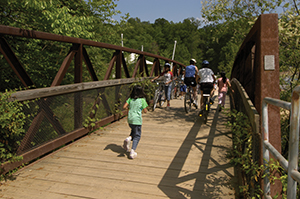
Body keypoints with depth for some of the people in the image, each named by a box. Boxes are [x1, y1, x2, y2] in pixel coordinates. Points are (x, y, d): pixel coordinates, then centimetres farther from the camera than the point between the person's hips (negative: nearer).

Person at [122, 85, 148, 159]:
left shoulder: (130, 99, 3)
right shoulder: (142, 100, -6)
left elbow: (124, 107, -3)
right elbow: (145, 111, -3)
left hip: (130, 119, 5)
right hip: (137, 120, -4)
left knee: (134, 130, 29)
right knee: (137, 135, 5)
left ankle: (129, 138, -1)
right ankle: (132, 151, -4)